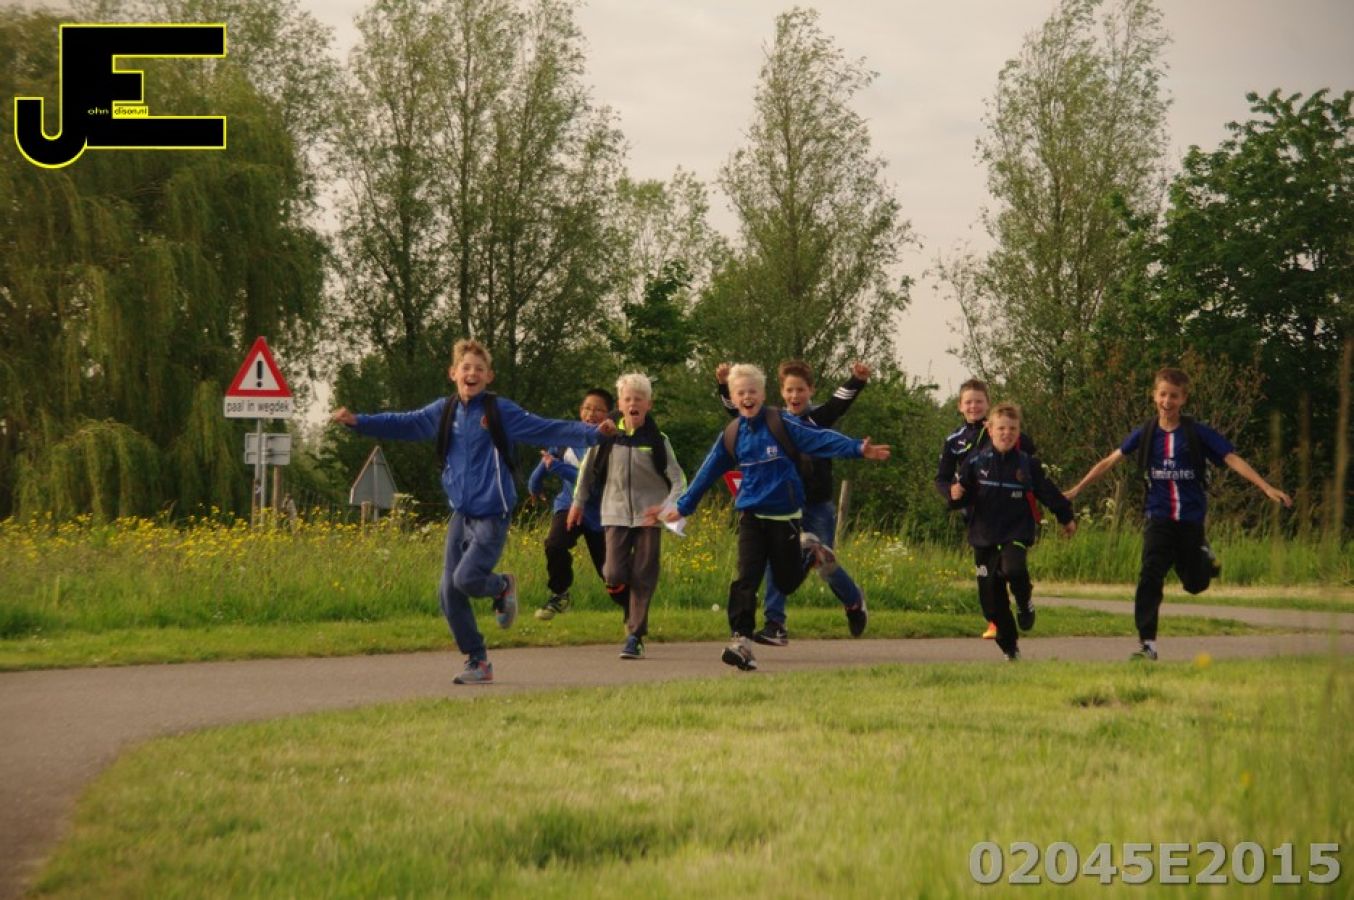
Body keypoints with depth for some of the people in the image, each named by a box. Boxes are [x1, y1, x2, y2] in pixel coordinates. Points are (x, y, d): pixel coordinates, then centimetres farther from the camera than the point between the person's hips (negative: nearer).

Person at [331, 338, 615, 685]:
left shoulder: (500, 411, -6)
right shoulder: (444, 411, 8)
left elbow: (547, 429, -10)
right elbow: (403, 424, 13)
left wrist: (592, 433, -21)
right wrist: (357, 422, 7)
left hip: (492, 515, -5)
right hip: (461, 514, 5)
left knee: (467, 579, -20)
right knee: (448, 592, 0)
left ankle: (503, 586, 15)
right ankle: (478, 663, 12)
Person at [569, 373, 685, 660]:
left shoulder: (657, 440, -2)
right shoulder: (606, 435, 0)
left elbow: (678, 479, -1)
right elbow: (588, 468, 13)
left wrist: (667, 507, -17)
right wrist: (579, 501, 16)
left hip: (648, 515, 0)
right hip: (616, 514, 0)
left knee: (643, 577, -2)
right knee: (615, 577, -10)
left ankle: (635, 636, 6)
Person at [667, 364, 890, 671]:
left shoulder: (781, 425, -6)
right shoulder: (731, 435, 6)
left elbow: (820, 439, -15)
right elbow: (708, 473, 16)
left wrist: (858, 448, -28)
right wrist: (683, 506, 22)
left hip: (784, 515, -2)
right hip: (751, 516, 2)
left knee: (786, 583, 7)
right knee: (746, 579, -12)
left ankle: (808, 548, 36)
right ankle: (740, 641, -13)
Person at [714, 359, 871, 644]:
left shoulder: (820, 418, -2)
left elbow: (841, 401, -20)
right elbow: (738, 411, -2)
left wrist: (857, 380, -40)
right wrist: (725, 385, -19)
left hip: (818, 506, -2)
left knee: (824, 565, 7)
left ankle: (854, 601, 37)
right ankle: (775, 625, -7)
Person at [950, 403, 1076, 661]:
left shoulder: (1028, 463, 3)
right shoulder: (975, 461, 1)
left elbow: (1048, 492, 15)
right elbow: (963, 495, 5)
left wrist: (1066, 517, 24)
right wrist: (956, 496, -18)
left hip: (1017, 533, -1)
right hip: (984, 536, 2)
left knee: (1013, 569, -33)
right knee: (991, 599, 3)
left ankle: (1025, 604, 0)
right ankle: (1009, 646, 21)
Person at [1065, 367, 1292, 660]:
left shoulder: (1197, 433, -6)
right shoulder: (1145, 433, 0)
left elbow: (1232, 459, -11)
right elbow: (1110, 461, 7)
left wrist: (1267, 488, -21)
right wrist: (1076, 489, 7)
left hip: (1191, 518, 0)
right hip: (1159, 517, 0)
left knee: (1195, 584, 10)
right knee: (1150, 577, -16)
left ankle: (1204, 556, 44)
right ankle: (1147, 644, -13)